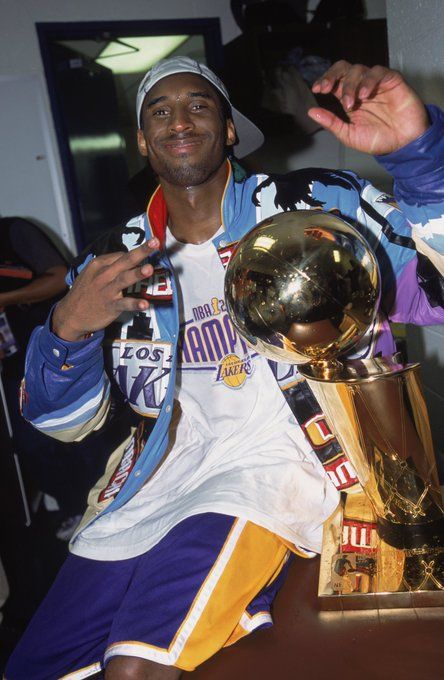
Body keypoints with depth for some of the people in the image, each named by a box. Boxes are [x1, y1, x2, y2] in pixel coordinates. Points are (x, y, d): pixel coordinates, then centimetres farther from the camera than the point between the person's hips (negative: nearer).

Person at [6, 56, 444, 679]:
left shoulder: (310, 206, -1)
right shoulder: (115, 260, 8)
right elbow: (62, 420, 9)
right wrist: (68, 329, -13)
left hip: (276, 458, -5)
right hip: (158, 472, 5)